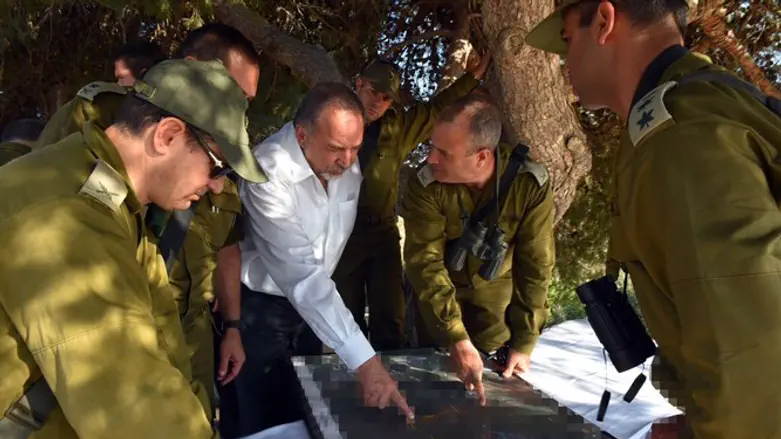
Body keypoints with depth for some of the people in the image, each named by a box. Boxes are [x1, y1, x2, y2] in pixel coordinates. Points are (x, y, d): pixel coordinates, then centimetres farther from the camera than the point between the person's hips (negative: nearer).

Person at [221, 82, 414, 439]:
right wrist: (364, 360, -41)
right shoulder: (267, 173, -30)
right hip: (259, 307, -6)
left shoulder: (347, 163, -9)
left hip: (315, 302, 6)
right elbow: (302, 275, -37)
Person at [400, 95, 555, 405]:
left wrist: (525, 343, -13)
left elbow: (536, 266, -15)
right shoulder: (425, 187, -24)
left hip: (498, 313, 1)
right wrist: (456, 339, -33)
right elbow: (425, 263, -25)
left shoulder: (531, 184, -22)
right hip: (438, 312, 0)